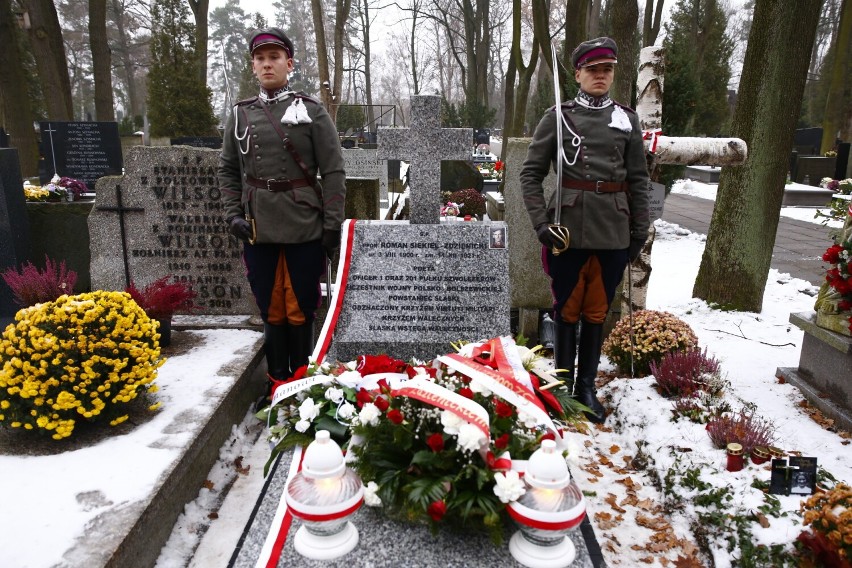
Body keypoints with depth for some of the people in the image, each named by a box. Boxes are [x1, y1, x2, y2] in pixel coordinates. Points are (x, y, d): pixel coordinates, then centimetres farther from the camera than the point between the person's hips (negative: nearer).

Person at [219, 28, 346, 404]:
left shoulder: (311, 111, 1)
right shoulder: (240, 114, 11)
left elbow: (333, 171, -2)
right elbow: (228, 170, 16)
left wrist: (332, 225, -7)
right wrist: (233, 215, 3)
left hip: (304, 228, -3)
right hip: (257, 230, 3)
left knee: (300, 309, 5)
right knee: (271, 310, 9)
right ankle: (279, 381, 24)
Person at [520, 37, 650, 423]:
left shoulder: (627, 119, 9)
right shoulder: (558, 116, 2)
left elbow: (638, 180, 10)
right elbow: (531, 173, 0)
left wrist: (639, 231, 7)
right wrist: (541, 222, -10)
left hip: (613, 233, 3)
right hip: (568, 230, -2)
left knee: (597, 311, 10)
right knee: (567, 309, 6)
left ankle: (587, 387, 23)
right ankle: (563, 384, 21)